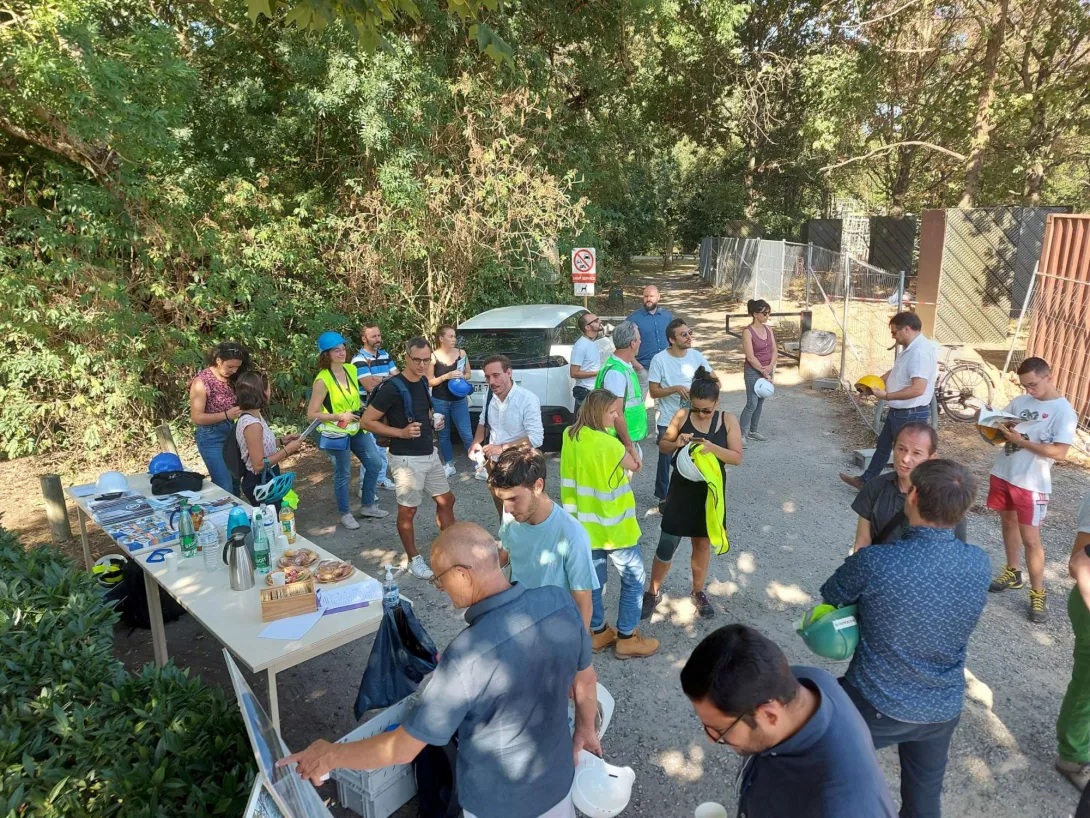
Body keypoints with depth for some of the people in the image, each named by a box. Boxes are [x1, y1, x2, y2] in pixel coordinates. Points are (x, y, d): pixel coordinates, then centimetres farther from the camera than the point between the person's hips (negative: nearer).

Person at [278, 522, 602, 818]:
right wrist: (585, 729, 17)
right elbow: (586, 679, -2)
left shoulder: (466, 657, -36)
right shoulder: (559, 601, -21)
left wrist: (331, 756, -8)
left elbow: (402, 749, -24)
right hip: (557, 779, 5)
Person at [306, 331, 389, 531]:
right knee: (343, 474, 5)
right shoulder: (323, 380, -19)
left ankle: (368, 506, 27)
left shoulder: (351, 369, 0)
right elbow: (311, 414, -17)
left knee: (374, 464, 10)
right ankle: (345, 514, 24)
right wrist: (340, 416, -22)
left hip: (357, 429, 7)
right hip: (336, 433, -7)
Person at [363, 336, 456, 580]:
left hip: (430, 454, 8)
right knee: (407, 511, 7)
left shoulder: (422, 382, 5)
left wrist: (433, 421, 5)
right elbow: (367, 421, -16)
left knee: (446, 500, 15)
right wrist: (401, 432, -22)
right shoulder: (392, 387, -19)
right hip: (407, 459, -8)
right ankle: (414, 559, 24)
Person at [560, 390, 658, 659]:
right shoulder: (608, 444, -25)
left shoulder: (570, 435, -4)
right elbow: (634, 465, -8)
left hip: (586, 522, 7)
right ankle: (626, 638, 20)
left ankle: (598, 632, 34)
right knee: (634, 579, 12)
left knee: (593, 581, 19)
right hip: (613, 525, -7)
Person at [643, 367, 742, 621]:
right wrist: (676, 443, -21)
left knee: (703, 543, 16)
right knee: (667, 545, 2)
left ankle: (698, 592, 36)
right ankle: (653, 592, 21)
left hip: (711, 492, 1)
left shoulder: (728, 420, -7)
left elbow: (737, 458, -9)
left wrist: (712, 448, -27)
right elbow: (662, 446, 1)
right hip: (682, 489, -1)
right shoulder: (681, 416, -9)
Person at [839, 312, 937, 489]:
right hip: (899, 411, 11)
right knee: (882, 446, 20)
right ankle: (865, 480, 34)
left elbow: (918, 389, -33)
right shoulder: (910, 348, 7)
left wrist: (886, 396, -24)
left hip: (911, 414, -11)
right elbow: (896, 372, 20)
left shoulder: (920, 351, -26)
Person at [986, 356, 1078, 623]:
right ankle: (1013, 573, 36)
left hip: (1031, 484, -6)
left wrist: (1021, 441, -23)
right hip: (1002, 474, 6)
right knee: (1008, 523, 19)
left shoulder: (1063, 411, -12)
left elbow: (1059, 452, -19)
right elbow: (999, 426, 13)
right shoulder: (1019, 401, 4)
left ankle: (1038, 594, 13)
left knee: (1030, 539, 0)